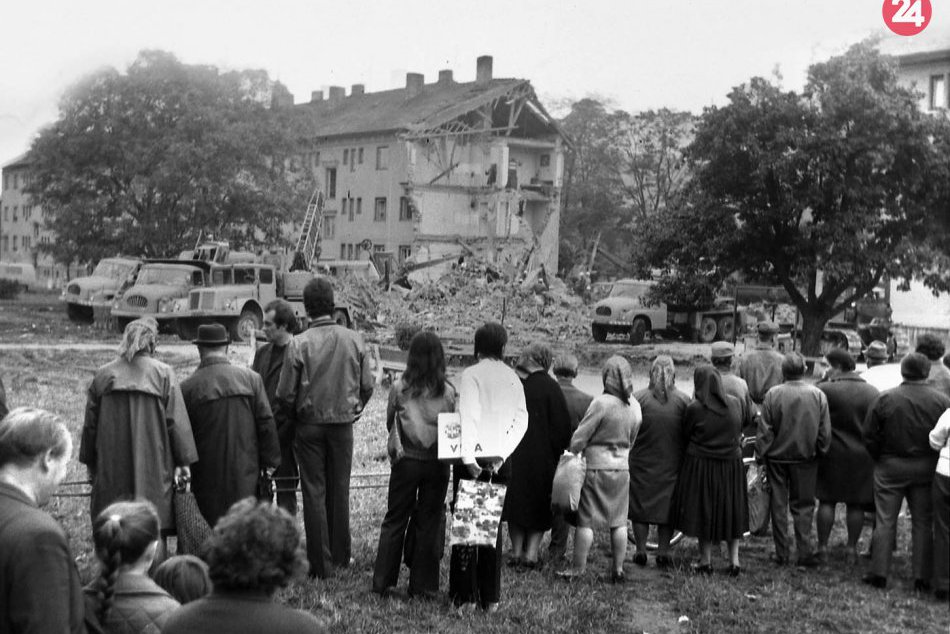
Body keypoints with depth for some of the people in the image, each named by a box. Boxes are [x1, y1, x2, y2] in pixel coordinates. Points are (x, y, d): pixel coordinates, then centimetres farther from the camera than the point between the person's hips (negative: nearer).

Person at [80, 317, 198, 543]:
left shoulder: (103, 375, 3)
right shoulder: (163, 374, -4)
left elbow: (90, 424, 8)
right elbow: (176, 421, -6)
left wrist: (90, 463, 18)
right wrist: (183, 462, 0)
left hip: (111, 470, 2)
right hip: (154, 470, -2)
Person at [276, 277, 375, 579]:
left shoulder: (299, 344, -12)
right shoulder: (355, 341, -4)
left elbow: (285, 394, -8)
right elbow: (367, 386, 2)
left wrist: (296, 417, 10)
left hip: (310, 426, -2)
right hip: (344, 425, 3)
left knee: (314, 493, 4)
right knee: (340, 491, 14)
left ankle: (321, 564, 6)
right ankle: (340, 556, 24)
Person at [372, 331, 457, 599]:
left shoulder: (400, 388, -8)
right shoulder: (448, 391, -8)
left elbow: (389, 423, 4)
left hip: (406, 462, 0)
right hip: (438, 464, 0)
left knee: (394, 521, 10)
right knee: (430, 524, 8)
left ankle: (383, 582, 12)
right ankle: (423, 586, 13)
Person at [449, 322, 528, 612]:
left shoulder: (471, 375, -7)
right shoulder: (513, 378, 6)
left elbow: (468, 418, -16)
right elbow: (522, 420, -1)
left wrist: (468, 458, -17)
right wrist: (501, 454, -3)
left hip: (474, 460, -4)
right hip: (501, 462, 4)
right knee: (493, 526, 12)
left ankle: (465, 597, 2)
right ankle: (490, 598, 15)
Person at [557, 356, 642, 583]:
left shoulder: (601, 403, -17)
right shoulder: (635, 406, 2)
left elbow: (579, 438, -12)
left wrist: (572, 454, 5)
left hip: (596, 467, -5)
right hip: (622, 467, 5)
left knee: (586, 521, 1)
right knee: (618, 522, 11)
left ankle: (578, 568, 5)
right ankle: (618, 569, 15)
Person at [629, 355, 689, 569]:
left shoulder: (638, 398, -9)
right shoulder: (684, 400, -5)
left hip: (642, 463, -1)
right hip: (672, 464, 1)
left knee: (640, 506, 11)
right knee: (667, 507, 11)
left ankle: (641, 552, 14)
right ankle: (663, 553, 13)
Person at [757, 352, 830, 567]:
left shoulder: (773, 394, -10)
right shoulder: (818, 395, -7)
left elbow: (764, 430, -7)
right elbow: (825, 431, -2)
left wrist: (760, 455, 1)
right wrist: (820, 452, 12)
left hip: (777, 457, 0)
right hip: (805, 458, 0)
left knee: (779, 505, 9)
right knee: (803, 505, 10)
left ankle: (781, 554, 13)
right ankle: (805, 553, 7)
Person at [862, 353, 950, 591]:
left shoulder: (885, 399, -9)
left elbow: (869, 436, -6)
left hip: (890, 467, -1)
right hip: (926, 469, 1)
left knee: (885, 522, 7)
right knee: (923, 523, 9)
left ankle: (879, 573, 9)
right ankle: (922, 577, 11)